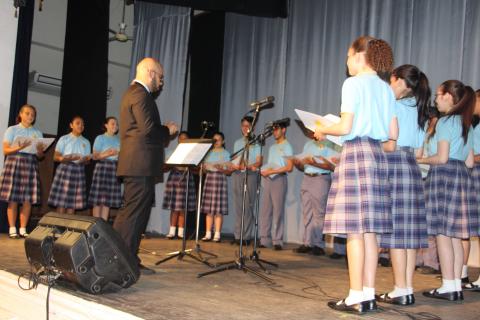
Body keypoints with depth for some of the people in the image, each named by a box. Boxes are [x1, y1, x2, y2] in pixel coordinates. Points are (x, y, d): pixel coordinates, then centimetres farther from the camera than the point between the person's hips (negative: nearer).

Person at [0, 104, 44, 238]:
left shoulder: (37, 133, 15)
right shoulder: (12, 130, 7)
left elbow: (40, 156, 12)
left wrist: (39, 150, -10)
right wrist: (19, 147, -18)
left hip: (31, 165, 3)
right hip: (14, 163, -3)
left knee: (28, 199, -3)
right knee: (12, 199, -6)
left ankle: (23, 229, 3)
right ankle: (12, 229, 0)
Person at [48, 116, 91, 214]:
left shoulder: (86, 142, 15)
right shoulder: (64, 139, 4)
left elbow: (87, 160, 12)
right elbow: (56, 157, -2)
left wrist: (86, 159, -12)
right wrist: (66, 158, -21)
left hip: (79, 171, 3)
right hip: (65, 169, -3)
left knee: (73, 202, 1)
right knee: (61, 202, -8)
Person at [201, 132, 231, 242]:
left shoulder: (226, 153, 5)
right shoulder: (209, 153, 15)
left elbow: (229, 171, -1)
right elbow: (204, 169, 16)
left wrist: (221, 169, -19)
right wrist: (204, 168, -6)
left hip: (220, 178, -4)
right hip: (209, 178, 4)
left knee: (218, 209, -7)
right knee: (208, 209, 2)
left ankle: (217, 234, -4)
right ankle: (208, 234, 6)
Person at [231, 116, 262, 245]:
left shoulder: (256, 143, 4)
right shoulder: (237, 143, 20)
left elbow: (259, 162, -3)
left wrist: (247, 166, -21)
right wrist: (234, 165, -5)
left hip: (250, 175, -4)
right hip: (237, 175, 5)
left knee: (248, 206, -5)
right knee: (238, 206, 3)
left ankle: (246, 236, -3)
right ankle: (237, 235, 6)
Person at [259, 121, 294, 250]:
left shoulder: (286, 146, 0)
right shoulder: (272, 147, 22)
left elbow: (289, 167, -9)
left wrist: (272, 171, -14)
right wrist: (263, 171, 3)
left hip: (279, 179, -7)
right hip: (267, 179, 7)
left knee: (278, 211, -7)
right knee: (265, 210, 2)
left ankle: (277, 241, -5)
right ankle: (264, 239, 4)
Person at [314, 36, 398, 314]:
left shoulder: (354, 83, -5)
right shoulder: (386, 88, 16)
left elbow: (345, 127, -12)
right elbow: (393, 135, 14)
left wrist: (323, 130, 6)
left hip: (356, 153, -7)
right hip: (378, 155, 8)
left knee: (354, 230, -6)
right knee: (370, 231, 8)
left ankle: (356, 298, -3)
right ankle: (369, 294, 11)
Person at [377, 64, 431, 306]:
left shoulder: (395, 106, -6)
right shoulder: (419, 111, 18)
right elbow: (418, 152, 19)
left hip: (395, 167, -8)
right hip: (412, 168, 8)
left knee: (396, 230, -6)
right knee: (409, 231, 6)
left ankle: (400, 290, -4)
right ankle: (408, 289, 9)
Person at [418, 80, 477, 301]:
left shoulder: (445, 121, -8)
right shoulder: (466, 124, 18)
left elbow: (442, 158, -15)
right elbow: (469, 162, 17)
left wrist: (420, 160, 0)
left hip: (444, 176, -9)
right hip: (462, 177, 9)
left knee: (442, 234, -5)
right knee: (455, 235, 9)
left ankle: (448, 287, -3)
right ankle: (456, 286, 11)